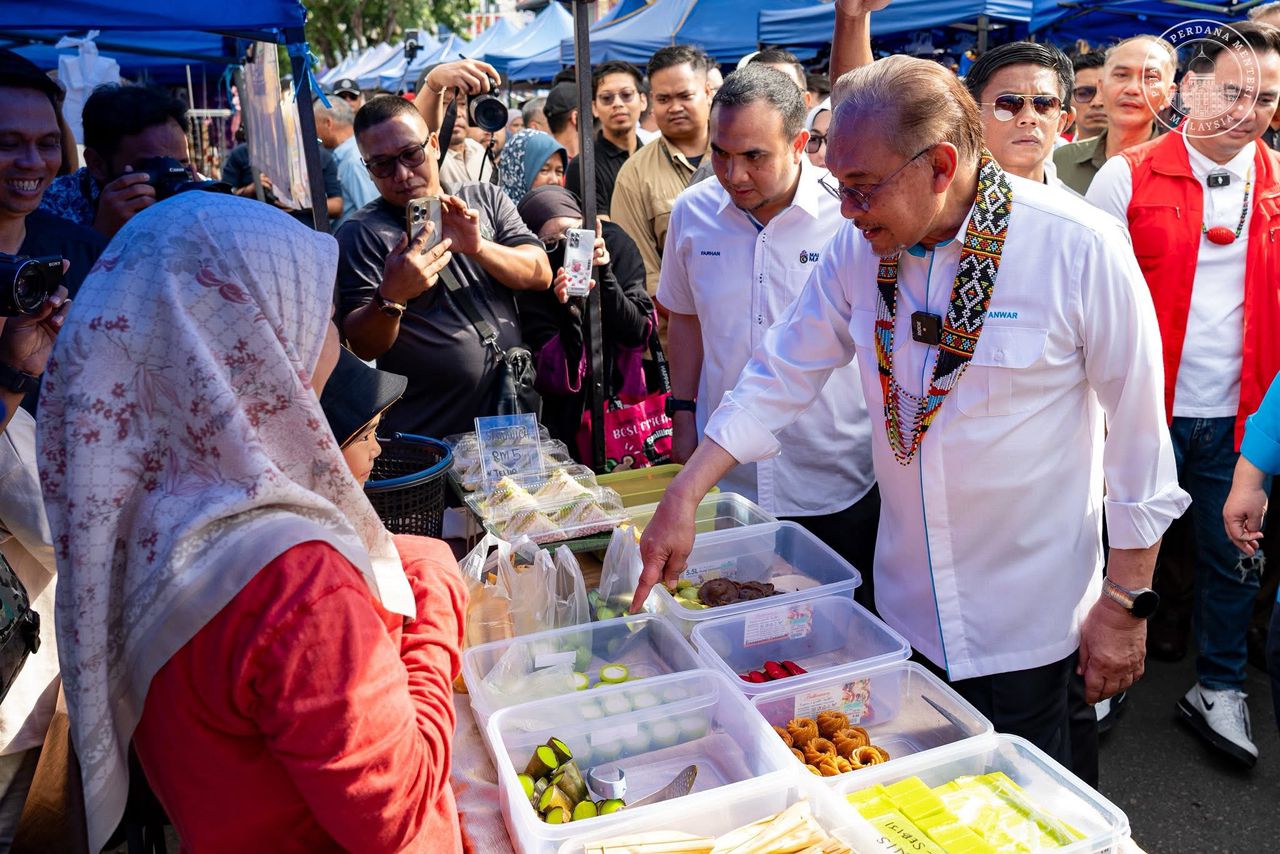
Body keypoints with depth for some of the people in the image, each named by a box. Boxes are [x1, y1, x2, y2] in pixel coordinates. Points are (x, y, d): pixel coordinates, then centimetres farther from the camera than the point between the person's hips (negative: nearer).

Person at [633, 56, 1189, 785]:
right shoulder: (859, 249, -5)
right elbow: (779, 379, 1)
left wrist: (1126, 603, -7)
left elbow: (1140, 433, -11)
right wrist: (684, 498, -5)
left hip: (1033, 628, -4)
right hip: (906, 615, 4)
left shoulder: (1080, 249, -17)